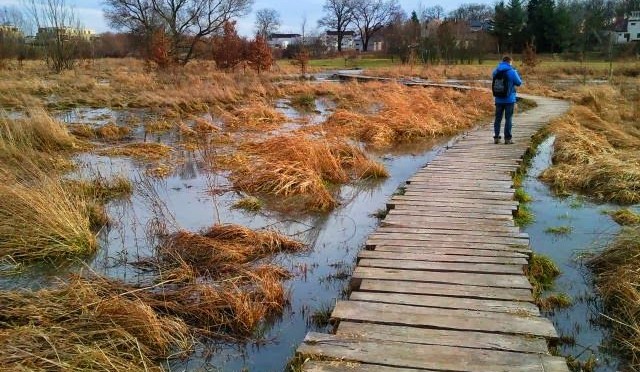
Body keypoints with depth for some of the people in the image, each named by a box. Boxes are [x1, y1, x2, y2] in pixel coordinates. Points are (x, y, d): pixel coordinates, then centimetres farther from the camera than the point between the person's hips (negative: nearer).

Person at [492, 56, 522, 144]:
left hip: (499, 99, 4)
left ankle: (496, 137, 10)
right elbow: (519, 83, -1)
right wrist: (516, 72, 13)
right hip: (509, 99, -4)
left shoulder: (496, 71, 1)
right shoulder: (512, 71, -12)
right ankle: (507, 138, 3)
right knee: (508, 119, 3)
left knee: (498, 118, 11)